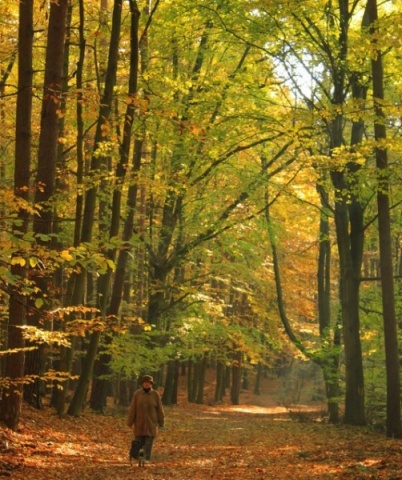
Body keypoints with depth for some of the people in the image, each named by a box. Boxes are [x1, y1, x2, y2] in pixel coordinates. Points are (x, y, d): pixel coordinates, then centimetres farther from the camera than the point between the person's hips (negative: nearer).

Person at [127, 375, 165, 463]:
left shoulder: (155, 394, 0)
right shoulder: (137, 394, -1)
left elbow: (160, 409, 3)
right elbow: (132, 409, 0)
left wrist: (161, 422, 2)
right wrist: (130, 422, -2)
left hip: (151, 423, 0)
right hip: (139, 423, 0)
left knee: (149, 442, -1)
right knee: (139, 441, 1)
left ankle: (146, 459, 3)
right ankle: (134, 456, 20)